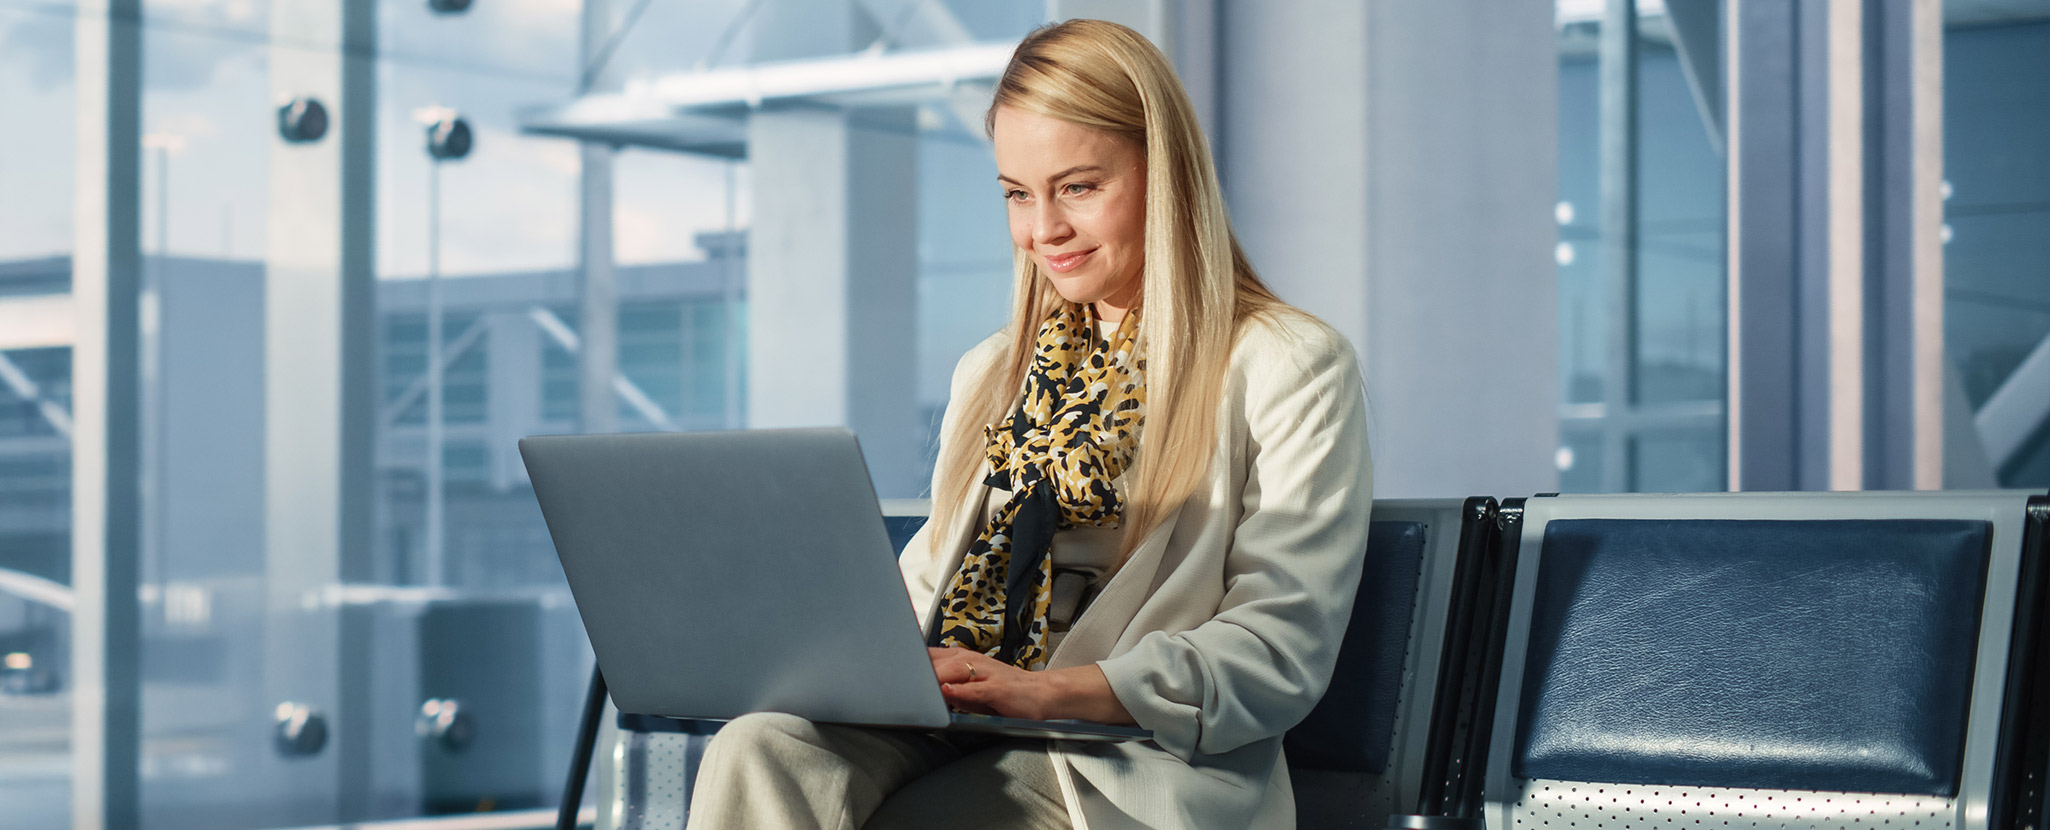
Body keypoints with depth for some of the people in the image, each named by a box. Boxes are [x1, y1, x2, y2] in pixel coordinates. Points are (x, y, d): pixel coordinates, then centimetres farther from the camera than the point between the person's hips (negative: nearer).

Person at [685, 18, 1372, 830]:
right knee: (757, 754, -29)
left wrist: (1052, 689, -20)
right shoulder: (994, 372, 26)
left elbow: (1282, 649, -7)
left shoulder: (1291, 372, 3)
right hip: (945, 733, 6)